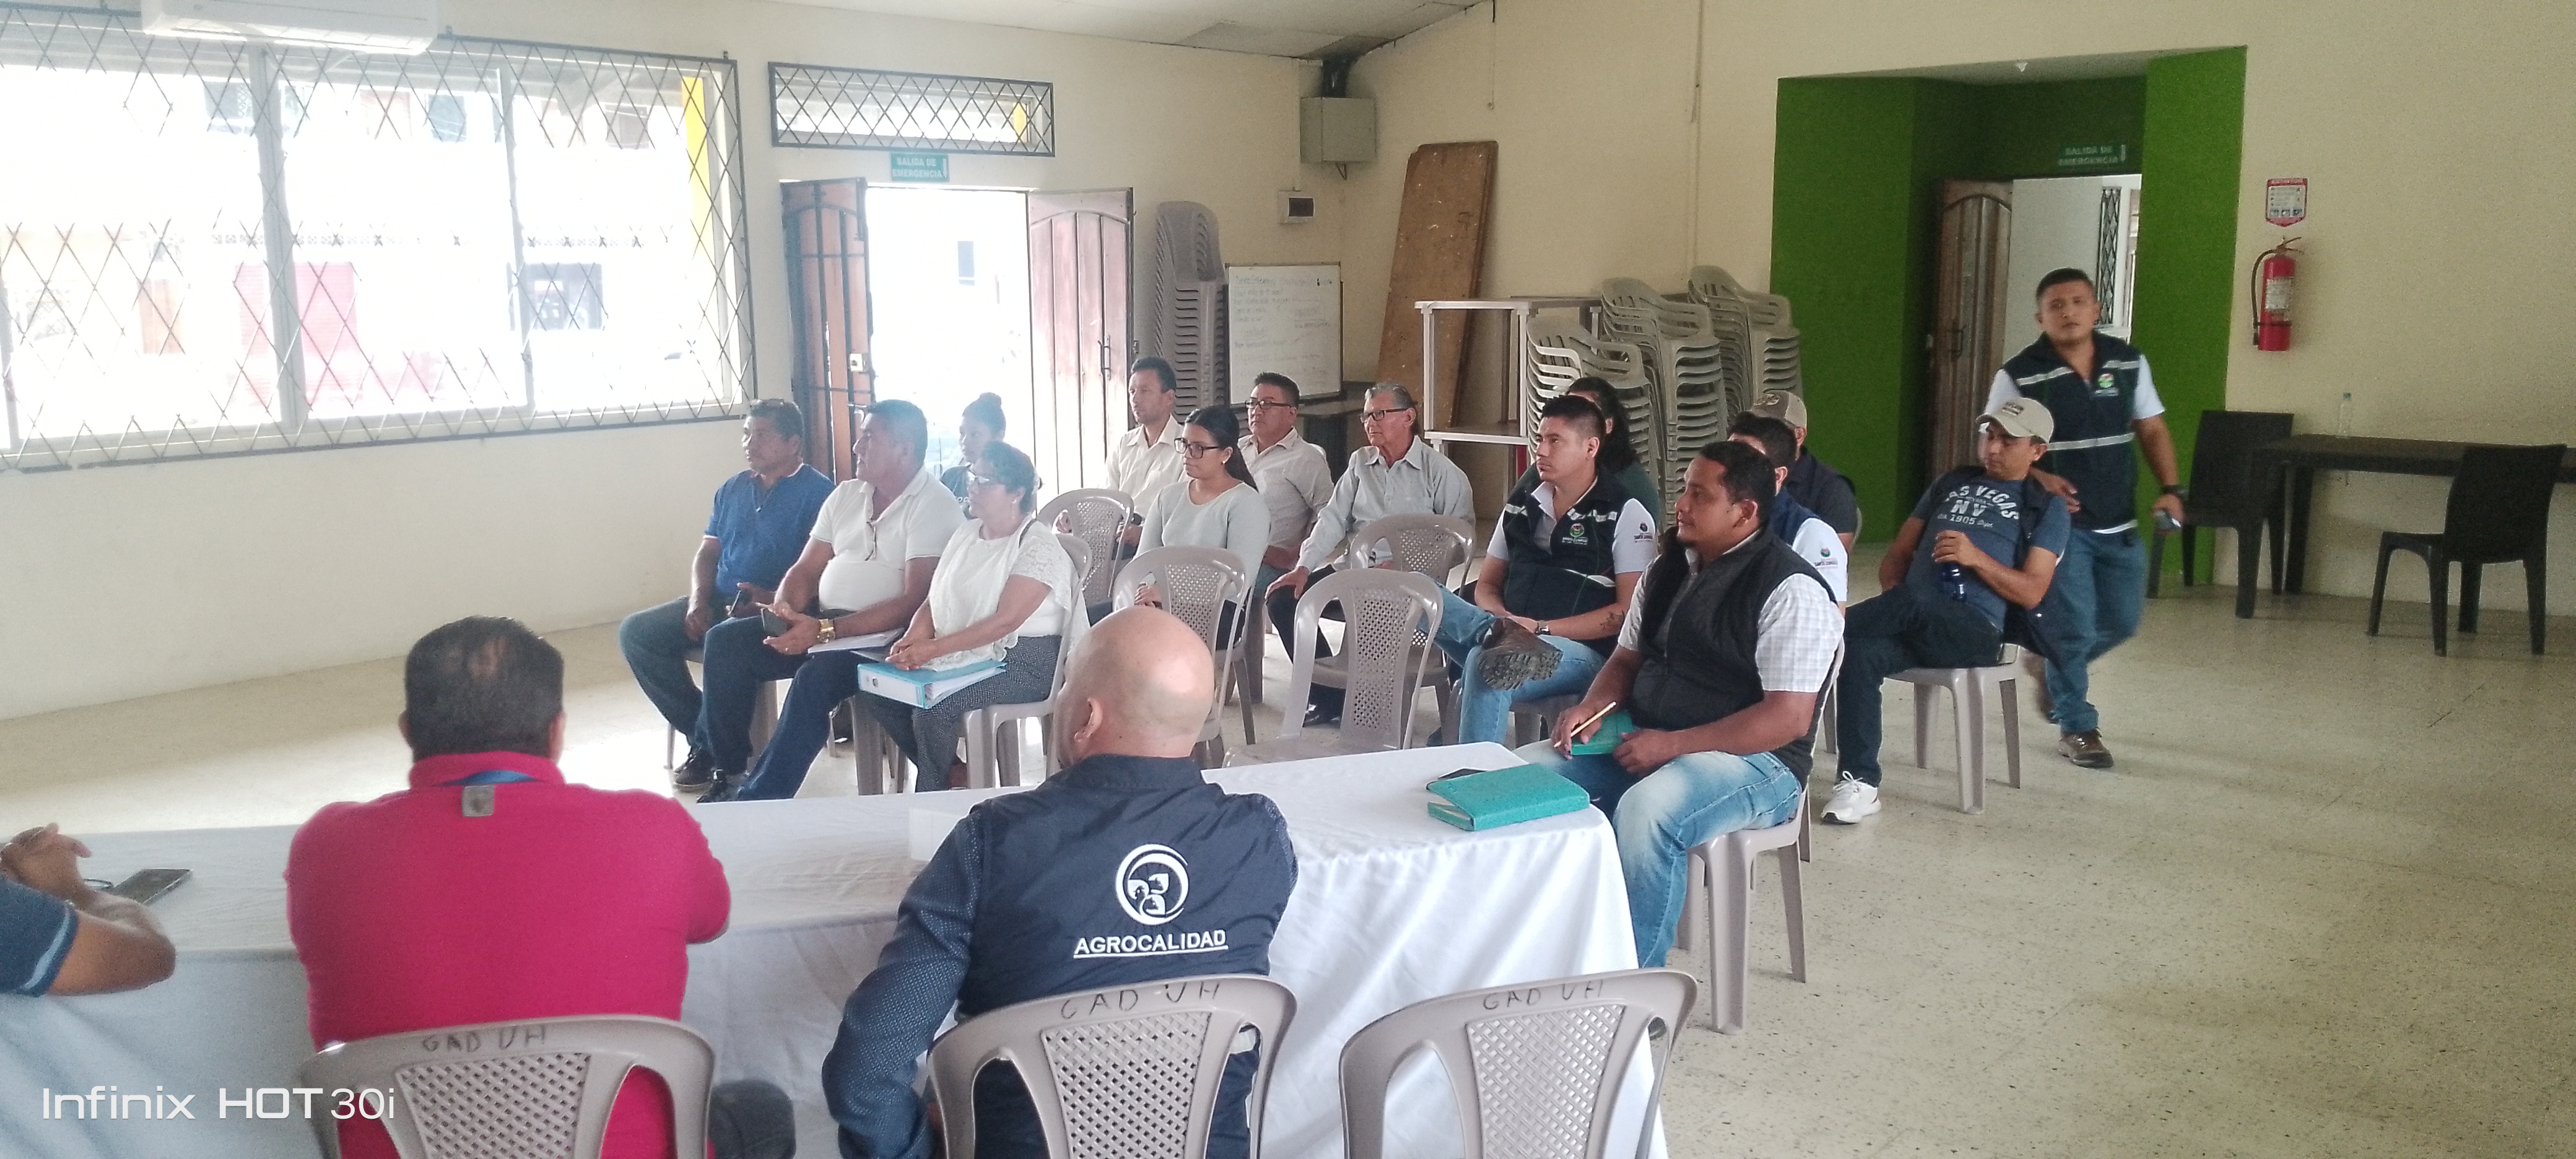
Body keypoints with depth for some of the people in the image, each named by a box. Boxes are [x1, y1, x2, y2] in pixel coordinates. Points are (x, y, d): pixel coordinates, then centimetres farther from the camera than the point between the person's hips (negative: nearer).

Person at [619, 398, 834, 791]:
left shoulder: (817, 491, -6)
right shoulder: (733, 489, 18)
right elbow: (707, 553, 19)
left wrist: (773, 599, -27)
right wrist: (698, 601, 0)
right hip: (719, 601, 8)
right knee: (635, 633, -7)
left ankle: (711, 748, -13)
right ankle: (699, 731, -4)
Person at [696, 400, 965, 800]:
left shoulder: (935, 506, -11)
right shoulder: (846, 495, 14)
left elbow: (914, 601, -20)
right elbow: (806, 570, 16)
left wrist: (826, 631, -25)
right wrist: (784, 609, -8)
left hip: (882, 635, -8)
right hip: (820, 622, 8)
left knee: (815, 677, -33)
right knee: (725, 641, -7)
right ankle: (731, 774, -3)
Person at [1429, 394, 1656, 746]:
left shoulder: (1626, 514, 0)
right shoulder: (1520, 505, 17)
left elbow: (1629, 610, -7)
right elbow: (1487, 586, 20)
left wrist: (1541, 628, -15)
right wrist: (1502, 620, -6)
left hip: (1581, 650, -5)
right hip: (1508, 633, 6)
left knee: (1485, 665, -37)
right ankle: (1502, 640, -40)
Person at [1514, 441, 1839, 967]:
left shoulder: (1789, 590, -14)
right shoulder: (1669, 569, 11)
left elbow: (1789, 718, -20)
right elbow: (1627, 659, 20)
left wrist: (1674, 745, -22)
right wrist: (1591, 708, -3)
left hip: (1749, 760, -8)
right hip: (1644, 743, 8)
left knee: (1647, 810, -37)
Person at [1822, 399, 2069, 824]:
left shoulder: (2046, 508, 13)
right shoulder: (1951, 484, 26)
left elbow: (2031, 593, 3)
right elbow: (1898, 554, 23)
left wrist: (1976, 558, -13)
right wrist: (1892, 606, 1)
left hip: (1975, 630, -4)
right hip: (1915, 625, 4)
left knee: (1913, 601, -38)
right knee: (1860, 653, -31)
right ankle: (1860, 782, -28)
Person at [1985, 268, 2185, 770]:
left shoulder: (2129, 362, 4)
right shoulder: (2019, 375, -10)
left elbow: (2152, 430, 11)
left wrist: (2170, 488, -2)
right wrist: (2039, 478, -25)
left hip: (2119, 525, 5)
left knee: (2122, 621, 12)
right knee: (2076, 627, -4)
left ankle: (2051, 660, 40)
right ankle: (2077, 728, 12)